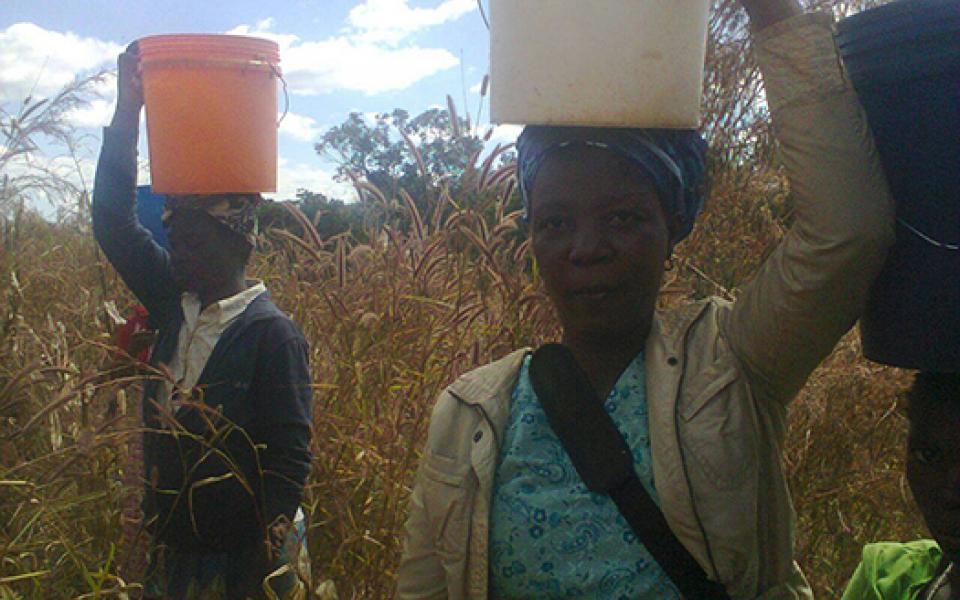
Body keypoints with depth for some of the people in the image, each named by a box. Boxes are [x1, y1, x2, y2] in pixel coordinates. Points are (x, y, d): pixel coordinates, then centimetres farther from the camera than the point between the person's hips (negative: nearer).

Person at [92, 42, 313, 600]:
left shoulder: (273, 333, -17)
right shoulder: (175, 304, 1)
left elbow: (290, 462, -17)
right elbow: (115, 222, 0)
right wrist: (128, 109, -5)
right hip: (171, 550, 6)